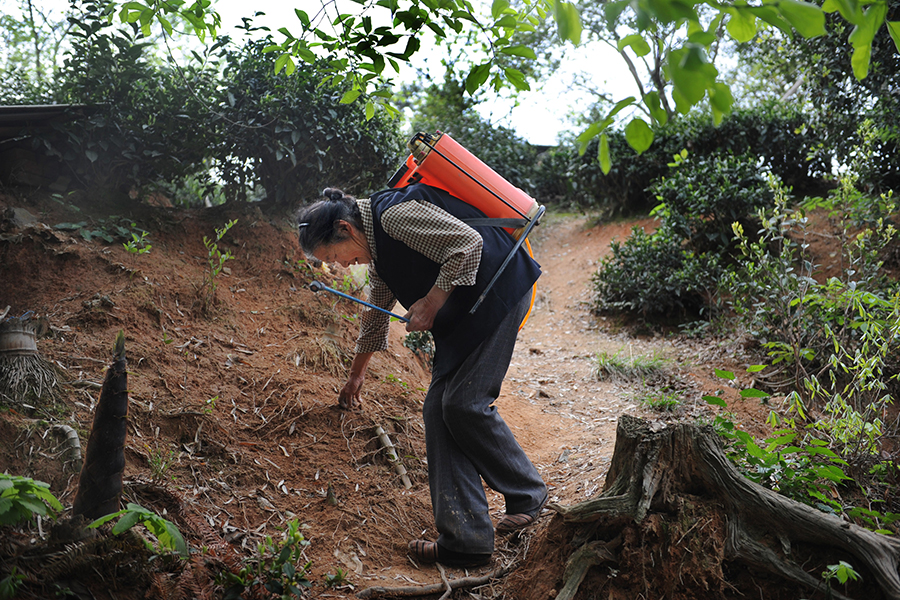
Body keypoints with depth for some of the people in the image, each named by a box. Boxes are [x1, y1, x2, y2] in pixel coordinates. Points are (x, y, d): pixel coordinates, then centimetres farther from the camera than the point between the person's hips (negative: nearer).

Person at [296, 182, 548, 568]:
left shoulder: (396, 214, -17)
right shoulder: (376, 250, 15)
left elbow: (468, 242, -24)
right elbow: (377, 314, 29)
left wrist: (432, 301, -17)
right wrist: (357, 374, 40)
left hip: (498, 291, -10)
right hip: (461, 316, 10)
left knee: (465, 403, -14)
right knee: (438, 410, 0)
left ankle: (527, 495, 10)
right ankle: (464, 540, 3)